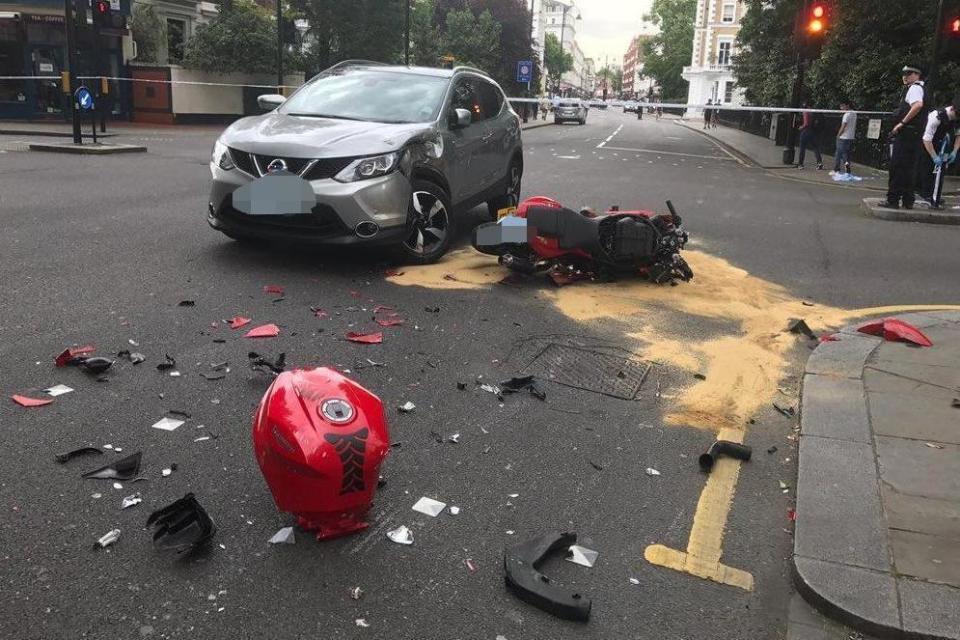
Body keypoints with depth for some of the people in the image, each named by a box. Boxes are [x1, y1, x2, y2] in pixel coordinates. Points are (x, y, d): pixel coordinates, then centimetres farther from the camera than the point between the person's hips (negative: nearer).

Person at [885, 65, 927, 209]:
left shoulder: (914, 88, -10)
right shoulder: (921, 88, 22)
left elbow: (918, 105, -28)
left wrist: (902, 123, -24)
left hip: (905, 133, -10)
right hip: (915, 134, 10)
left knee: (897, 167, -8)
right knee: (909, 167, 12)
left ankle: (893, 200, -8)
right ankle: (908, 200, 16)